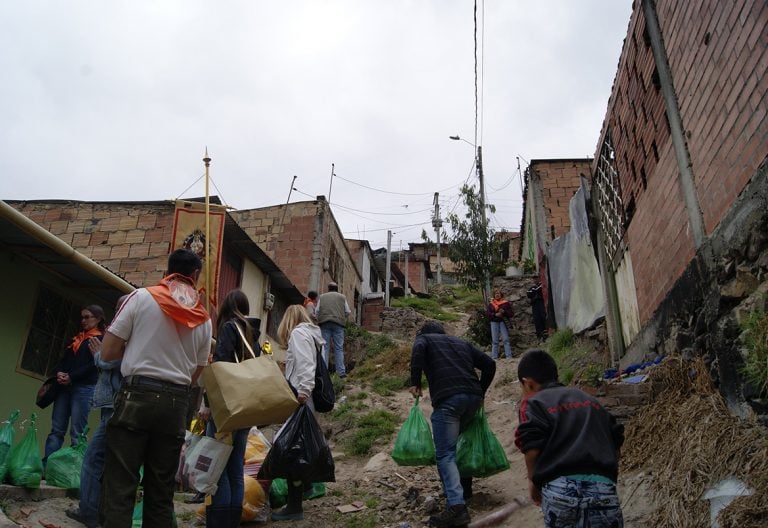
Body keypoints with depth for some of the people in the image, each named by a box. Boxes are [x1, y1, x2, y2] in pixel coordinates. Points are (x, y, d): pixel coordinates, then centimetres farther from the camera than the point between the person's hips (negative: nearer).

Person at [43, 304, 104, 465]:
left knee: (76, 433, -6)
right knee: (56, 430, 4)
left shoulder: (102, 340, 1)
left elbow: (94, 364, -9)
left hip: (84, 387, -6)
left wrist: (71, 377, -16)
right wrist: (59, 373, -5)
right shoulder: (77, 338, 22)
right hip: (64, 386, 6)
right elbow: (64, 359, 16)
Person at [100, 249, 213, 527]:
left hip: (137, 396, -3)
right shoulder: (204, 319, 9)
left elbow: (107, 352, 0)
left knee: (119, 486, -1)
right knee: (161, 491, 11)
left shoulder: (142, 297, -1)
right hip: (176, 403, 3)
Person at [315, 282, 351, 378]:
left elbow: (317, 311, 10)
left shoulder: (322, 297, 16)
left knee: (324, 347, 1)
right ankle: (341, 372, -5)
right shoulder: (342, 297, 14)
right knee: (339, 348, 0)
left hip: (324, 323, 1)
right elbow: (347, 312, 12)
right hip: (338, 323, -1)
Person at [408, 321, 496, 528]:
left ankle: (457, 506, -19)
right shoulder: (461, 342, 31)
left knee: (445, 454, -7)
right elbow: (489, 364, 23)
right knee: (462, 443, 27)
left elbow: (418, 350, -8)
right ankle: (464, 489, 36)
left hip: (447, 398, -5)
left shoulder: (424, 338, 19)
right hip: (473, 397, 6)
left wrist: (415, 382, -4)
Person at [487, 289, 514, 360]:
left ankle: (509, 356, -4)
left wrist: (504, 312, -17)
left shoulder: (506, 303, 4)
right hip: (494, 322, 2)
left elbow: (511, 314, 2)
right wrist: (495, 314, -16)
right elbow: (488, 314, 3)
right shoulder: (491, 304, 9)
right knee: (494, 340, 4)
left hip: (503, 322, -2)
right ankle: (494, 357, 9)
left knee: (506, 339, -6)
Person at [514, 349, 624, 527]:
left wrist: (533, 480, 9)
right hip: (603, 486, 4)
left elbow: (532, 448, -7)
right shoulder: (589, 399, 25)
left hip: (560, 488, -4)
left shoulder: (533, 403, 7)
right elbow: (615, 438, 21)